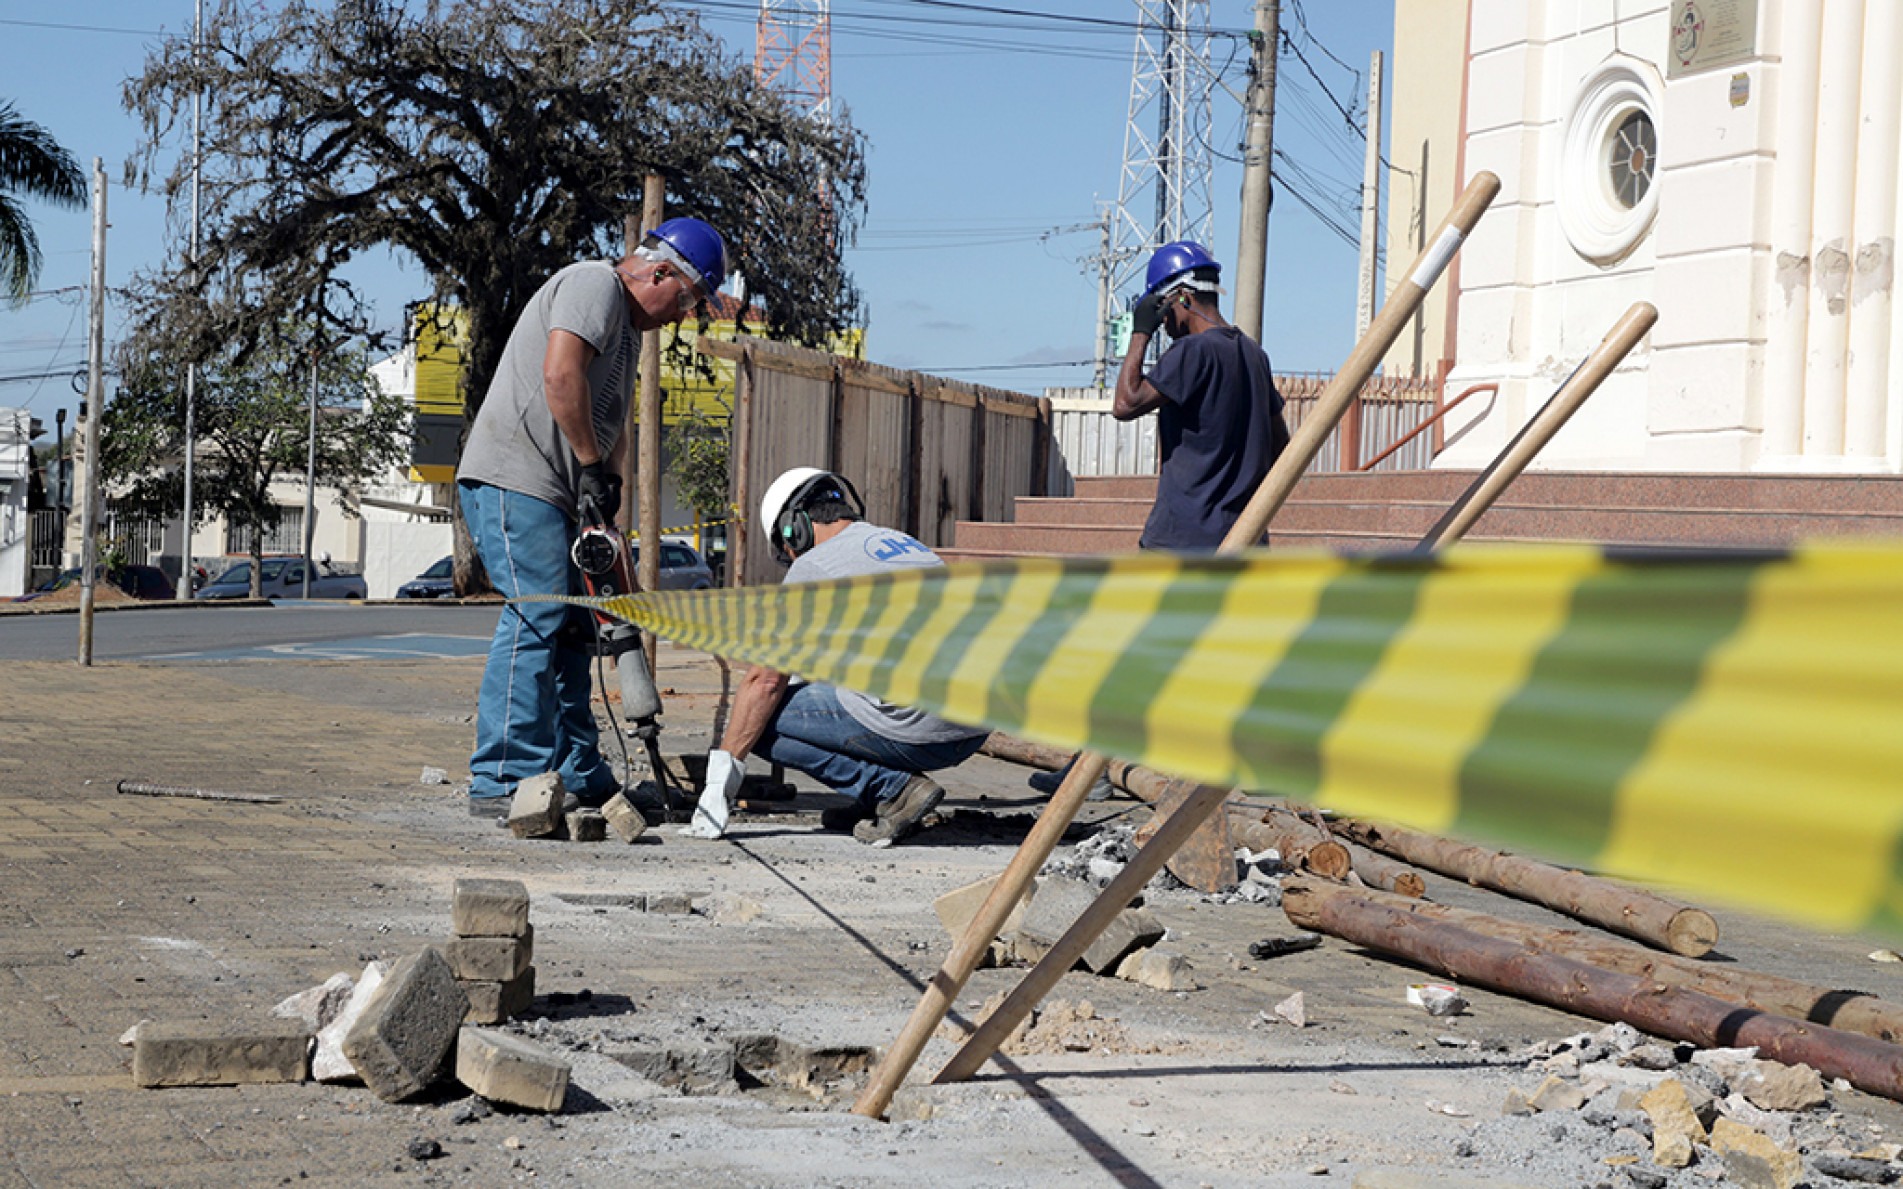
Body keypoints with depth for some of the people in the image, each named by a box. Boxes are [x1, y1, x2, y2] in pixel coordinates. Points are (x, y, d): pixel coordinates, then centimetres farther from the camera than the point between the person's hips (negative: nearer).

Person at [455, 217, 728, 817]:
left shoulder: (628, 327, 25)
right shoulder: (594, 283, -7)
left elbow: (613, 427, 23)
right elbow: (560, 374, -22)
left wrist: (608, 483, 6)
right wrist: (593, 465, -15)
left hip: (554, 495, 11)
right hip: (514, 479, -11)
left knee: (571, 626, 12)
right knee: (536, 620, -16)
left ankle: (579, 774, 18)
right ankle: (501, 781, -17)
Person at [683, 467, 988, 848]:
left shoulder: (814, 565, 0)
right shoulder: (907, 544, 22)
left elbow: (765, 680, -1)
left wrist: (721, 778, 4)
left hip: (917, 735, -8)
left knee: (761, 720, 4)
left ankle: (893, 788, -2)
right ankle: (877, 799, 18)